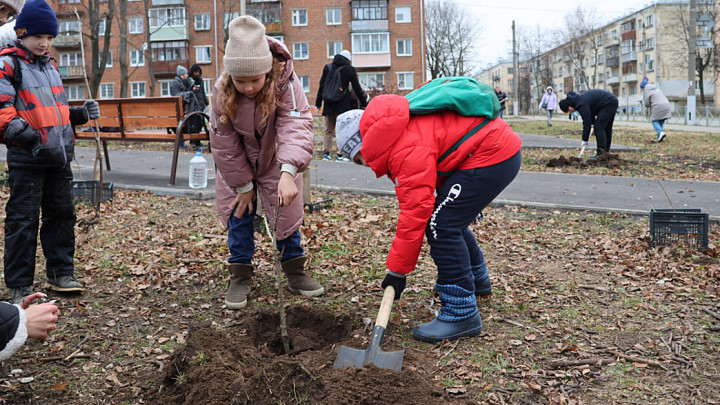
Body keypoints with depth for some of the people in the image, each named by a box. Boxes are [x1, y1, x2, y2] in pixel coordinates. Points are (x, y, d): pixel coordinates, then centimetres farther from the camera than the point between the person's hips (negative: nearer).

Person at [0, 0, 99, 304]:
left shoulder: (50, 66, 19)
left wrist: (81, 113, 9)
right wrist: (27, 135, -29)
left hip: (59, 156, 7)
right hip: (26, 157, -7)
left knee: (62, 214, 12)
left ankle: (60, 274, 24)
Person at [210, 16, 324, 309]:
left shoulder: (286, 84, -31)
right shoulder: (222, 93, -25)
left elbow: (296, 128, -45)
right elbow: (225, 145, -15)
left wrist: (288, 173, -60)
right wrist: (243, 186, -10)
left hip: (277, 162, -1)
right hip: (239, 164, 1)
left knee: (286, 212, 3)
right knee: (239, 212, 0)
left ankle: (295, 272, 20)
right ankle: (240, 276, 14)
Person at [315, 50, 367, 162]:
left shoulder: (327, 67, 8)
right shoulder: (350, 70, -1)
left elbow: (321, 86, 7)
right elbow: (357, 88, 2)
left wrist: (318, 102, 11)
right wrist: (364, 103, 11)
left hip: (329, 104, 3)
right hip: (343, 105, -3)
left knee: (328, 129, 11)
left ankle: (326, 152, 7)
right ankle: (340, 154, -2)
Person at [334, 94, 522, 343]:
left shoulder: (408, 150, -22)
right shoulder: (404, 134, 10)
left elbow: (415, 212, -24)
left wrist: (396, 271, -19)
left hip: (492, 156, -11)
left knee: (441, 226, -14)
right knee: (451, 219, 21)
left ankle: (462, 315, -8)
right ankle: (477, 280, 43)